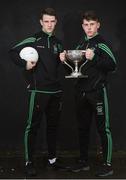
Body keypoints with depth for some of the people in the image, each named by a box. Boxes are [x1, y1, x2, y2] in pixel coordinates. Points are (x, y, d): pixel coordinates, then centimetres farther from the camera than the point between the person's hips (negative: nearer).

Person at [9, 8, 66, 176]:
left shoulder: (58, 43, 13)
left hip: (56, 91, 6)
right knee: (33, 126, -2)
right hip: (38, 91, -5)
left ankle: (52, 159, 23)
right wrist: (25, 64, -14)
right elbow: (13, 52, -3)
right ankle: (29, 162, 6)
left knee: (53, 126, 11)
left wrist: (63, 59, 4)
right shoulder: (33, 40, -3)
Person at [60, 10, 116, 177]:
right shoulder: (80, 44, 16)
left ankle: (107, 164, 5)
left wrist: (94, 58, -26)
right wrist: (65, 61, 1)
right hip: (81, 92, 7)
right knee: (83, 127, 12)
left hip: (97, 91, -6)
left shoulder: (102, 43, -3)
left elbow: (112, 66, -15)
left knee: (103, 128, -2)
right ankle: (84, 161, 23)